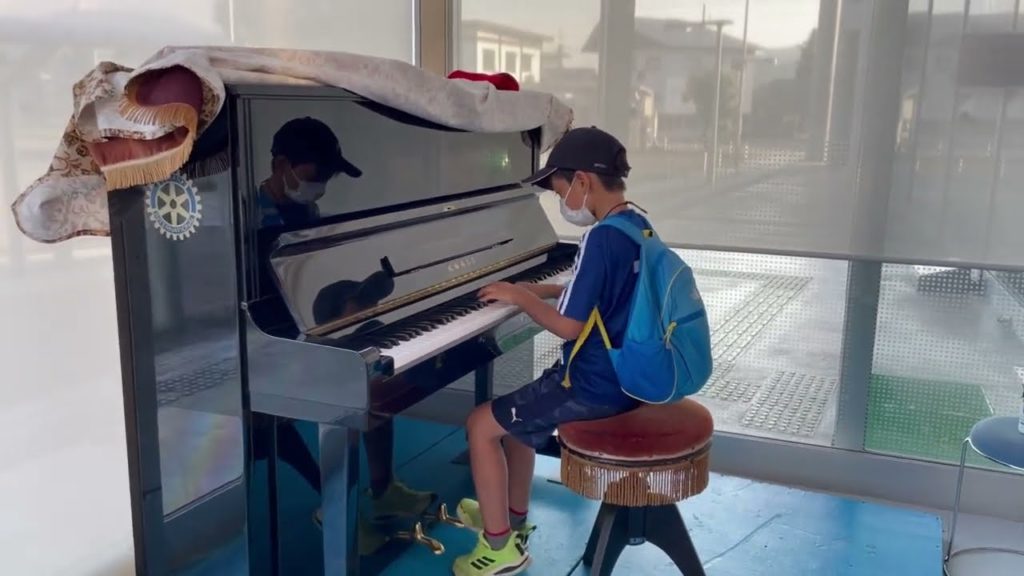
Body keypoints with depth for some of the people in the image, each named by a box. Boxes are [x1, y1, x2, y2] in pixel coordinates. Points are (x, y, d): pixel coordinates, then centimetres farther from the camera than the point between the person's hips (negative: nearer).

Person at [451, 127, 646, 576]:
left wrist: (519, 298, -9)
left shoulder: (601, 237, -24)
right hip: (624, 375, 10)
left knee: (481, 426, 0)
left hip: (595, 385, -10)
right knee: (515, 412, 25)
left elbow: (568, 326, -24)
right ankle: (511, 517, 37)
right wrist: (541, 291, 11)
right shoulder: (638, 226, 6)